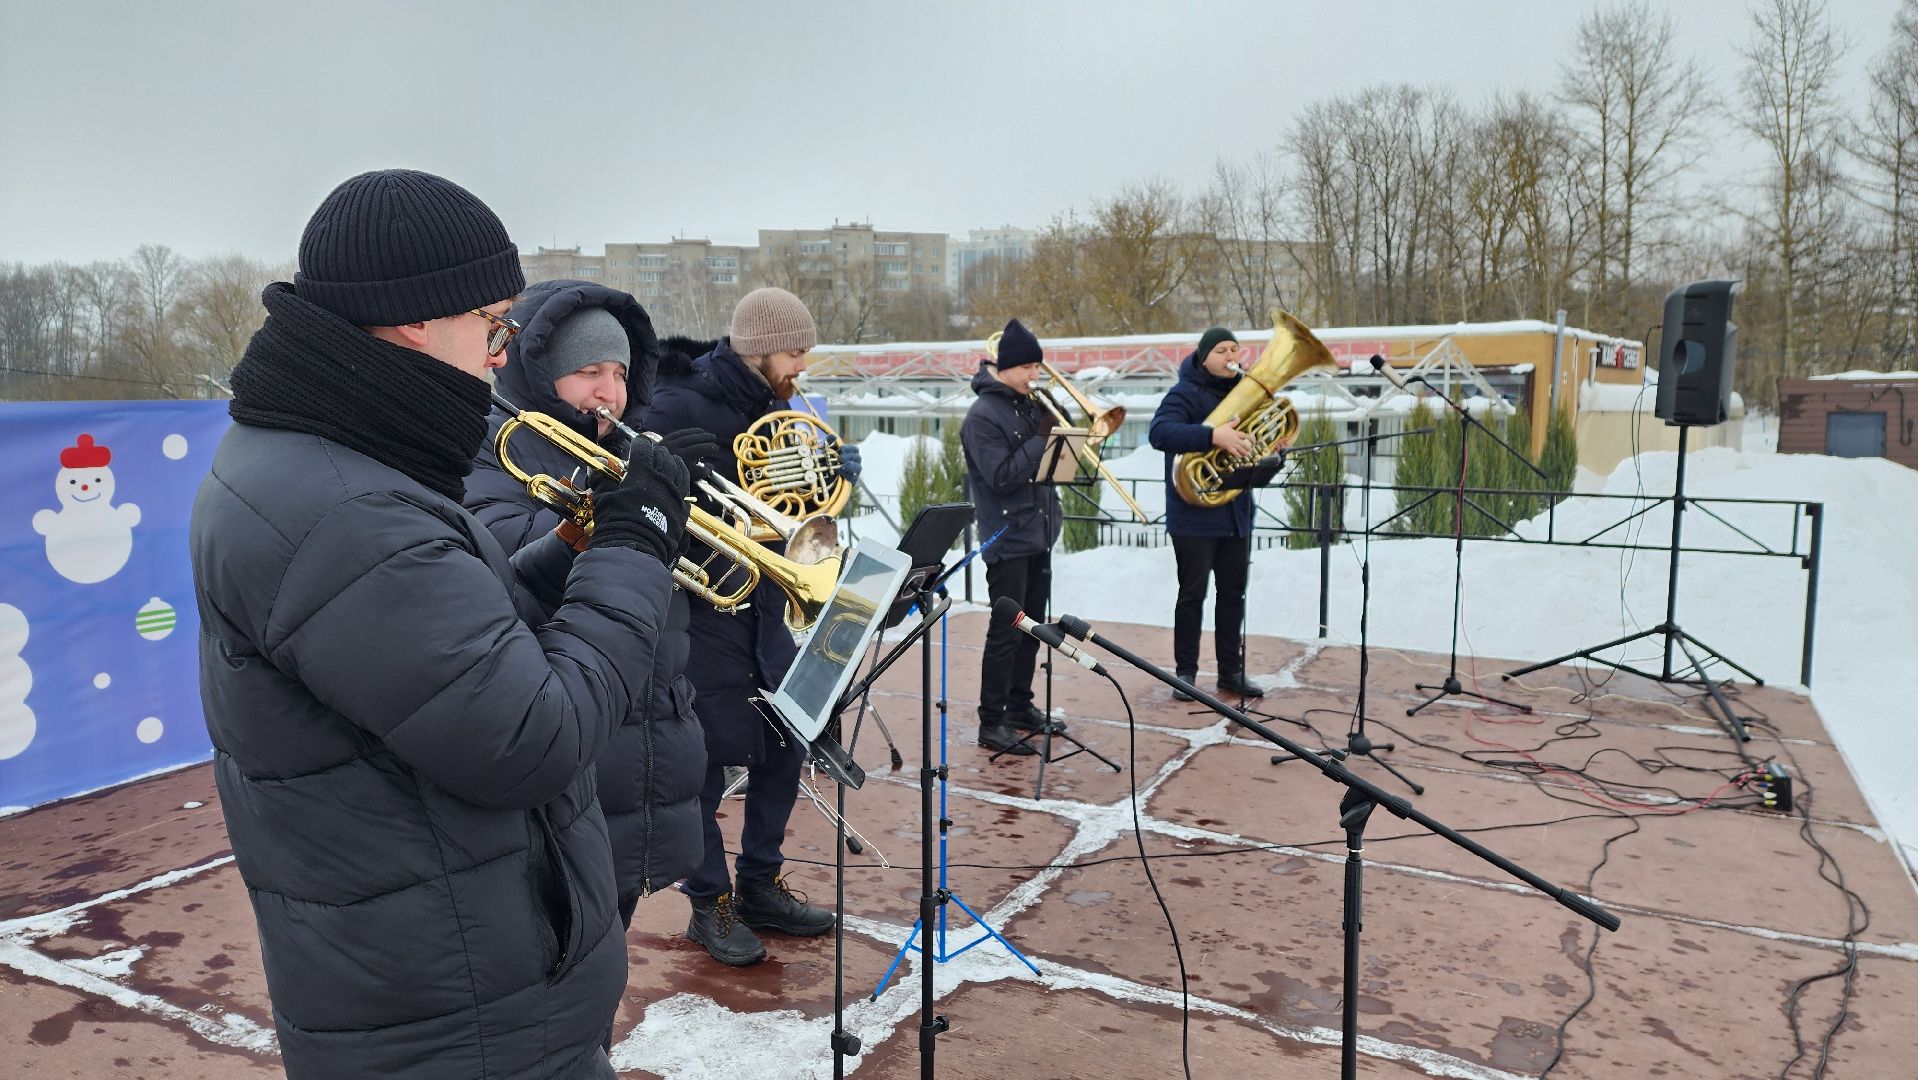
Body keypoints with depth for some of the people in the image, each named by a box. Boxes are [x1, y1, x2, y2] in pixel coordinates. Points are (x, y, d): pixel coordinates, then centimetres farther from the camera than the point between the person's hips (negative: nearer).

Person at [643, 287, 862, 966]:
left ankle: (761, 886, 29)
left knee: (785, 746, 12)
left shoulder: (774, 407, 9)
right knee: (705, 761, 2)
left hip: (764, 601, 8)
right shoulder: (680, 408, -15)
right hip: (700, 601, -8)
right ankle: (710, 905, 18)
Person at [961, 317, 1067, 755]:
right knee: (1006, 631, -5)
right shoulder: (983, 415, -14)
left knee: (1032, 625, 16)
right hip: (1007, 538, -8)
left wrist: (1055, 420, -5)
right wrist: (1042, 437, -19)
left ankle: (1020, 706, 29)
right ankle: (991, 724, 3)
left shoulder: (1028, 404, 9)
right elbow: (1002, 477, -21)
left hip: (1038, 532, 8)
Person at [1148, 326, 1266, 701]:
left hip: (1236, 514, 7)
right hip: (1194, 517, -6)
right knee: (1192, 595, 1)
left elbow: (1251, 443, 20)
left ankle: (1231, 671, 21)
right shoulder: (1185, 394, -9)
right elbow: (1159, 432, -27)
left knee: (1233, 595, 11)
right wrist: (1214, 436, -38)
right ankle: (1185, 673, 12)